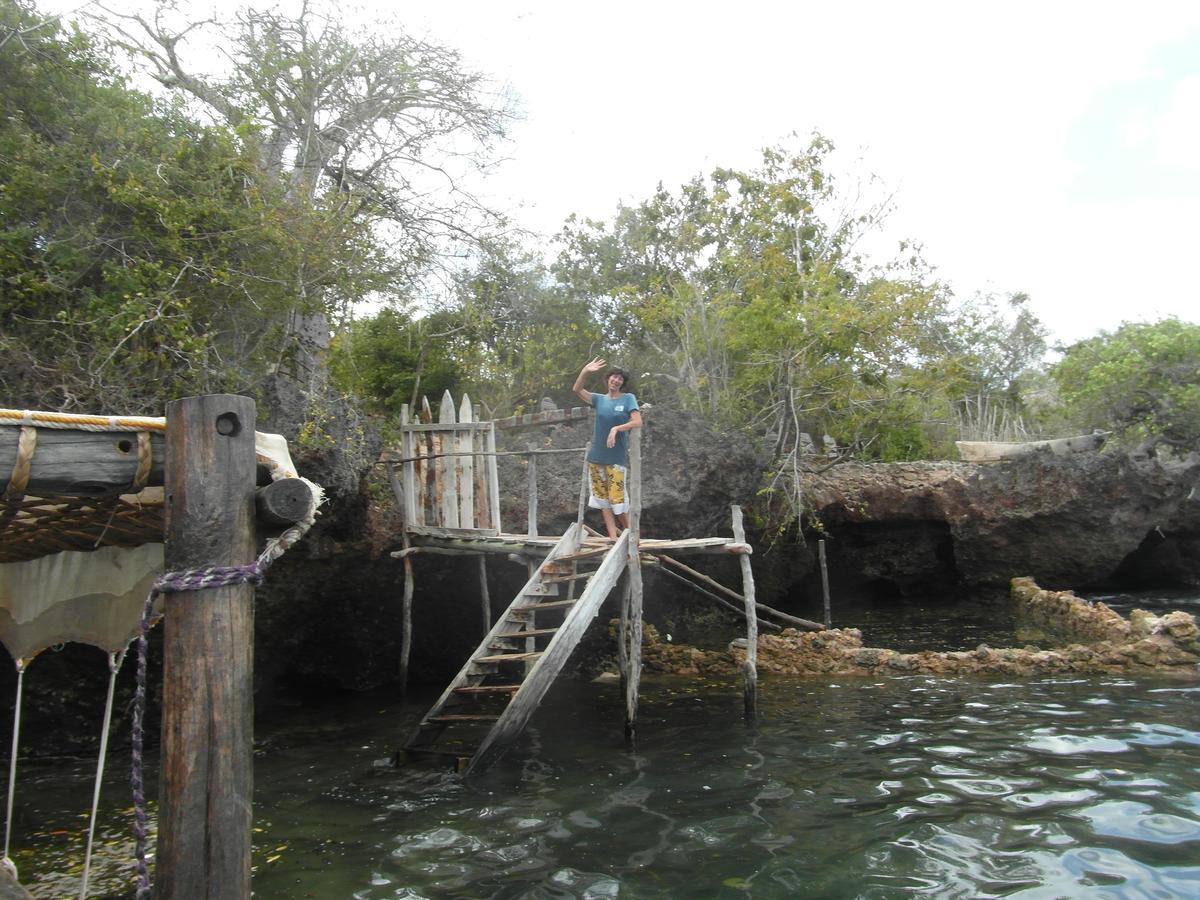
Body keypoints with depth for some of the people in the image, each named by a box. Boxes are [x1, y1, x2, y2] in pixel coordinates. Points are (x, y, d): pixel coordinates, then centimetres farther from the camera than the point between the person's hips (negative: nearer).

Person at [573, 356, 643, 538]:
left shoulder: (628, 398, 1)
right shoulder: (599, 399, 9)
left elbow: (638, 422, -9)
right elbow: (577, 389, -2)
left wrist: (616, 428, -20)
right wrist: (585, 372, -18)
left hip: (617, 457, -4)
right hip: (596, 456, 4)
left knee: (618, 499, -7)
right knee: (603, 499, 3)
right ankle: (613, 538, 8)